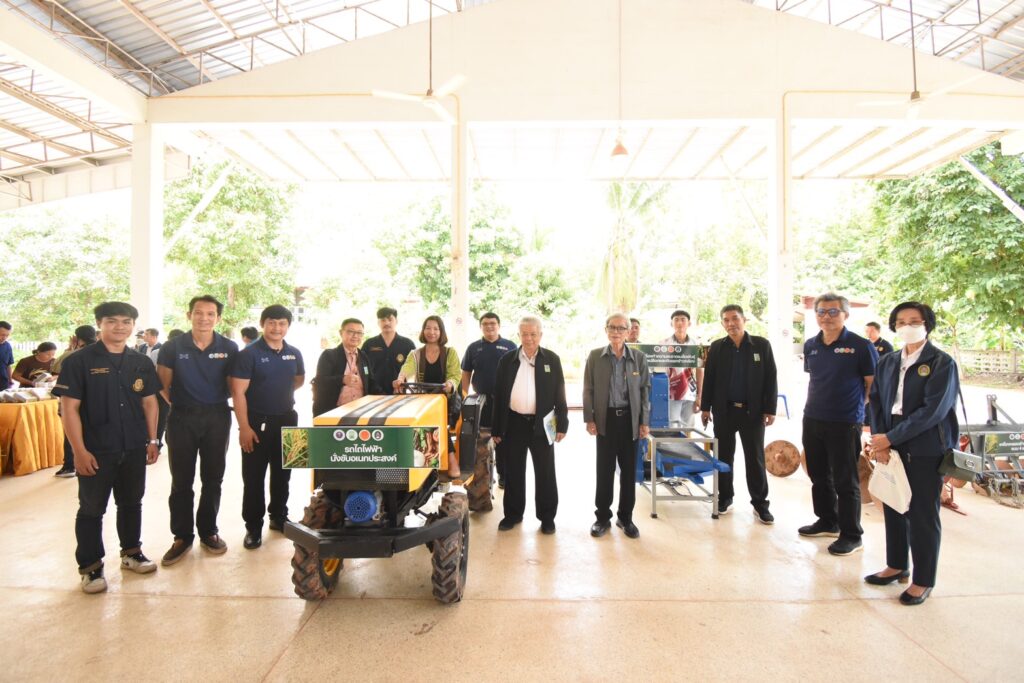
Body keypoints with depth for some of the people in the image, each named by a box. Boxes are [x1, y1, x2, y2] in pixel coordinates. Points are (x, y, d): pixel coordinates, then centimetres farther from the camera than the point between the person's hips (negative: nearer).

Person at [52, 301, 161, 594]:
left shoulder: (141, 362, 5)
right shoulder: (79, 361, -8)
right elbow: (69, 408, -10)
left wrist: (152, 440, 6)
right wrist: (80, 451, -14)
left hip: (134, 449, 4)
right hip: (96, 451, -4)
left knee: (131, 502, 16)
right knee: (92, 509, 8)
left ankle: (131, 553, 32)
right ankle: (90, 567, 23)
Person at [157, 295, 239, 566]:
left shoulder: (229, 348, -3)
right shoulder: (173, 347, -3)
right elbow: (163, 385, 3)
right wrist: (177, 403, 0)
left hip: (217, 417, 1)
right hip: (182, 418, 0)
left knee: (213, 479, 11)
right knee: (181, 480, 7)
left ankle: (209, 531, 26)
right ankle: (182, 536, 20)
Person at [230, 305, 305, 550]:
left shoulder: (294, 354, 4)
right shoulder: (249, 354, -10)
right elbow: (238, 392, -13)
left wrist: (279, 391, 9)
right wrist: (244, 427, -17)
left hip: (287, 421, 5)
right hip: (257, 422, -4)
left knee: (282, 473, 15)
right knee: (254, 477, 4)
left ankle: (279, 517, 31)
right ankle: (253, 527, 17)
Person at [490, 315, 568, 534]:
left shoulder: (552, 359, 0)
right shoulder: (507, 360, 2)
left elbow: (559, 394, 2)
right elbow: (499, 396, 3)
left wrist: (562, 425, -3)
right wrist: (497, 429, 2)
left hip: (542, 424, -1)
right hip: (514, 423, 1)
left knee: (545, 473, 8)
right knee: (513, 472, 11)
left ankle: (547, 516, 23)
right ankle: (513, 513, 27)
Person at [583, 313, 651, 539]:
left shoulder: (639, 357, 3)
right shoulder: (595, 356, 0)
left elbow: (645, 390, 4)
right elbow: (588, 389, 1)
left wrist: (645, 421, -1)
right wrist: (589, 419, -5)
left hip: (630, 419, 1)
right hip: (606, 418, -1)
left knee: (629, 470, 9)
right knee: (604, 470, 6)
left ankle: (626, 517, 25)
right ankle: (603, 517, 20)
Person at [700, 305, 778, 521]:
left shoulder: (762, 345, 0)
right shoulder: (716, 347, 3)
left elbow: (771, 378, -1)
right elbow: (709, 379, 5)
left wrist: (770, 409, -5)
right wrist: (705, 407, 2)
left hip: (753, 411, -1)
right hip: (724, 410, 1)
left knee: (755, 459, 5)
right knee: (724, 456, 9)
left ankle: (760, 503, 16)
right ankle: (725, 497, 22)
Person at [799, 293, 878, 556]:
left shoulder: (861, 346, -8)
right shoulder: (810, 346, 8)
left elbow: (874, 384, -4)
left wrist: (859, 408, -4)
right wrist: (814, 405, 14)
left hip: (845, 424, -6)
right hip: (812, 421, 6)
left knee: (845, 482, 2)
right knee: (819, 476, 16)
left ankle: (851, 535, 17)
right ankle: (827, 522, 33)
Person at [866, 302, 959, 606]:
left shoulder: (942, 363, -7)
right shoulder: (886, 363, 9)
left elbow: (934, 410, -16)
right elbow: (876, 402, 7)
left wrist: (890, 438, -17)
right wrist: (879, 440, -6)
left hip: (926, 450, -5)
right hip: (891, 447, 5)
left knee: (923, 515, 5)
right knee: (893, 508, 14)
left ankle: (923, 581, 20)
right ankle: (897, 566, 30)